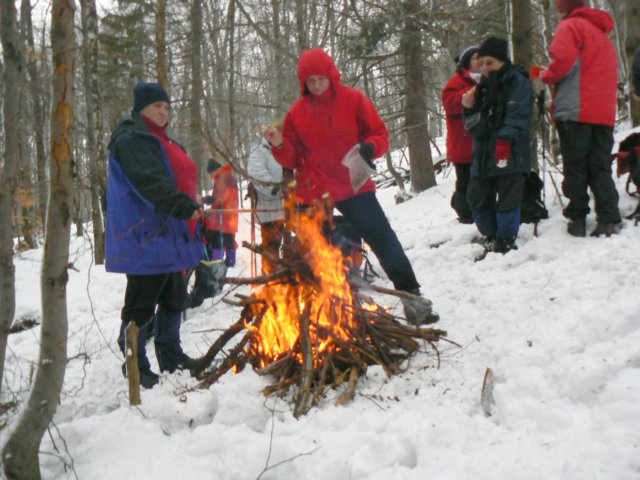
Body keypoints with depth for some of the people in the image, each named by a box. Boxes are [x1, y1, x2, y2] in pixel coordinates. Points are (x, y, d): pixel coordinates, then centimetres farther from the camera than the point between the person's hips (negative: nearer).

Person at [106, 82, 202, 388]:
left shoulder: (160, 141, 23)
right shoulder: (132, 140, -11)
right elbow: (150, 183, -26)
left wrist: (189, 208, 24)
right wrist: (183, 206, -36)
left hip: (168, 237, 11)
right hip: (146, 237, -11)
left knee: (174, 297, 17)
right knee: (141, 305, -5)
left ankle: (171, 356, 30)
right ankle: (136, 365, 6)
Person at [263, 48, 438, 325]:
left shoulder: (353, 99, -1)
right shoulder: (297, 112, 3)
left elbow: (380, 134, 0)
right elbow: (292, 158, 7)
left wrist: (369, 147, -21)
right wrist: (279, 145, -13)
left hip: (354, 187, -1)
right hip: (313, 193, 2)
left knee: (384, 240, -7)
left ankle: (411, 297, 1)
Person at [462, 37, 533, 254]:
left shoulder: (518, 82, -3)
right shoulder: (484, 86, 20)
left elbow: (518, 115, -16)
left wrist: (505, 140, -28)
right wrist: (470, 108, 2)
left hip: (510, 153, -8)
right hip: (484, 153, 8)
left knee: (507, 199, -7)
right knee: (477, 198, 7)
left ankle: (505, 242, 4)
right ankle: (492, 238, 22)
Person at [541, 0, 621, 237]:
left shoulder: (570, 26, 0)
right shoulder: (603, 33, 25)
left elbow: (563, 59, -17)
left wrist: (545, 76, 1)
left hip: (575, 110, -6)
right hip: (604, 112, 6)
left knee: (575, 167, 0)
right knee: (601, 167, 7)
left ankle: (577, 219, 2)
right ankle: (607, 220, 0)